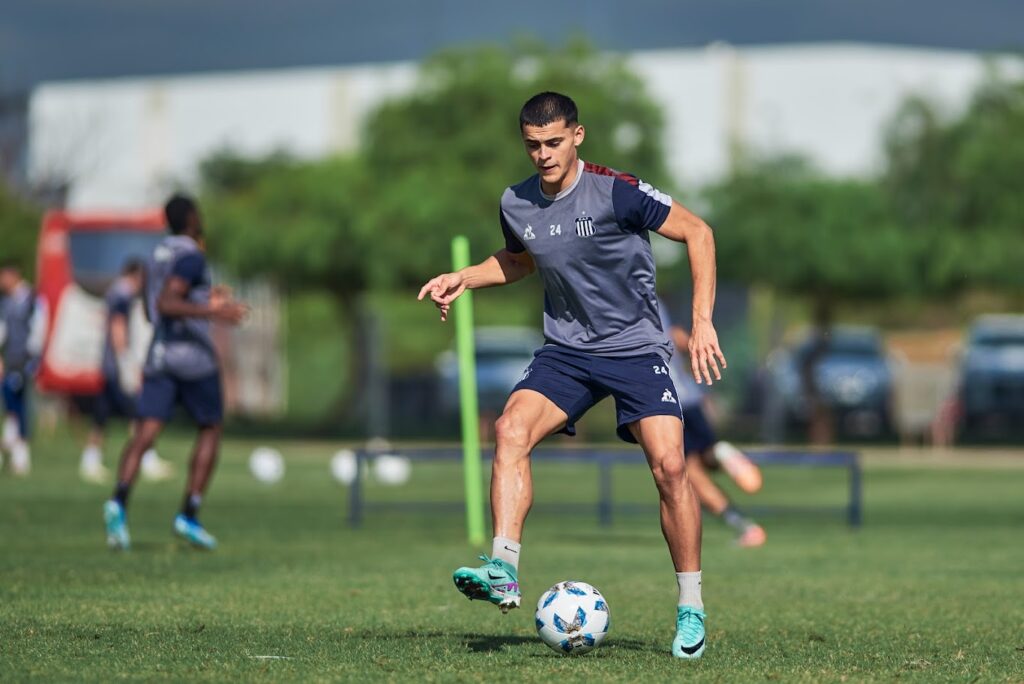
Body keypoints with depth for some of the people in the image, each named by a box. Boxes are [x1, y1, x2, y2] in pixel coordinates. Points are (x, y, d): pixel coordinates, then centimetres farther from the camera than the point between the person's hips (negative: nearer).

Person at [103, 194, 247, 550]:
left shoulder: (157, 256, 16)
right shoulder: (191, 257, -11)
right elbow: (165, 304, -23)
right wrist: (212, 311, -30)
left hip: (159, 357, 6)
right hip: (194, 357, -6)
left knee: (145, 434, -6)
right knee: (210, 430, 10)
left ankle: (119, 501, -31)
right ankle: (189, 515, 4)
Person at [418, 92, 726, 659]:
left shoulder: (616, 192, -16)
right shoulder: (516, 205, 1)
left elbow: (697, 233, -9)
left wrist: (702, 323, -13)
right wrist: (463, 279, 7)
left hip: (637, 348, -4)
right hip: (566, 350, 4)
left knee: (669, 464, -17)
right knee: (511, 428, -23)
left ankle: (691, 607, -2)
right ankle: (503, 572, -28)